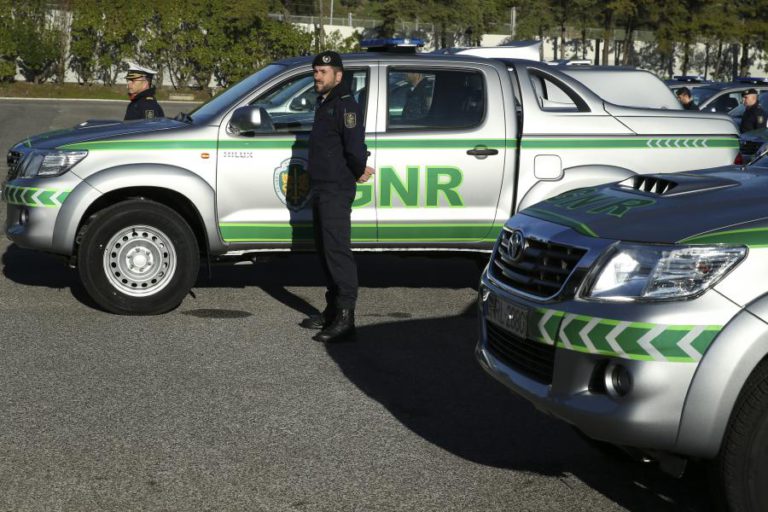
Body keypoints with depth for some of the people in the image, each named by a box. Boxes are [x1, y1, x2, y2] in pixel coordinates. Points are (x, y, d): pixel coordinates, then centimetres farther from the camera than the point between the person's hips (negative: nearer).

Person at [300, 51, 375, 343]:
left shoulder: (345, 105, -14)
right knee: (325, 250, 15)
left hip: (337, 190, -10)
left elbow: (355, 146, -22)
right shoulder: (324, 104, 18)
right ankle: (332, 311, 23)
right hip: (320, 188, 10)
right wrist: (359, 170, 15)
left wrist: (358, 172, -5)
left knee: (338, 251, -12)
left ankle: (345, 320, -13)